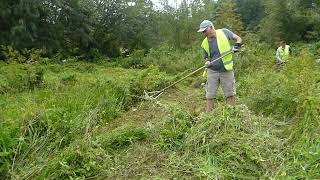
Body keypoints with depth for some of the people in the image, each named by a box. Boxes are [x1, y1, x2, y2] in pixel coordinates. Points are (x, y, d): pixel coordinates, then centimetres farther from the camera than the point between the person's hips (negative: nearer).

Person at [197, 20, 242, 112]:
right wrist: (207, 61, -8)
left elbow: (238, 39, 4)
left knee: (230, 95, 5)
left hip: (226, 71, -2)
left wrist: (236, 46, -15)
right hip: (212, 71, 2)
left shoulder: (224, 32, -5)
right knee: (210, 96, 4)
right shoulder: (204, 43, 2)